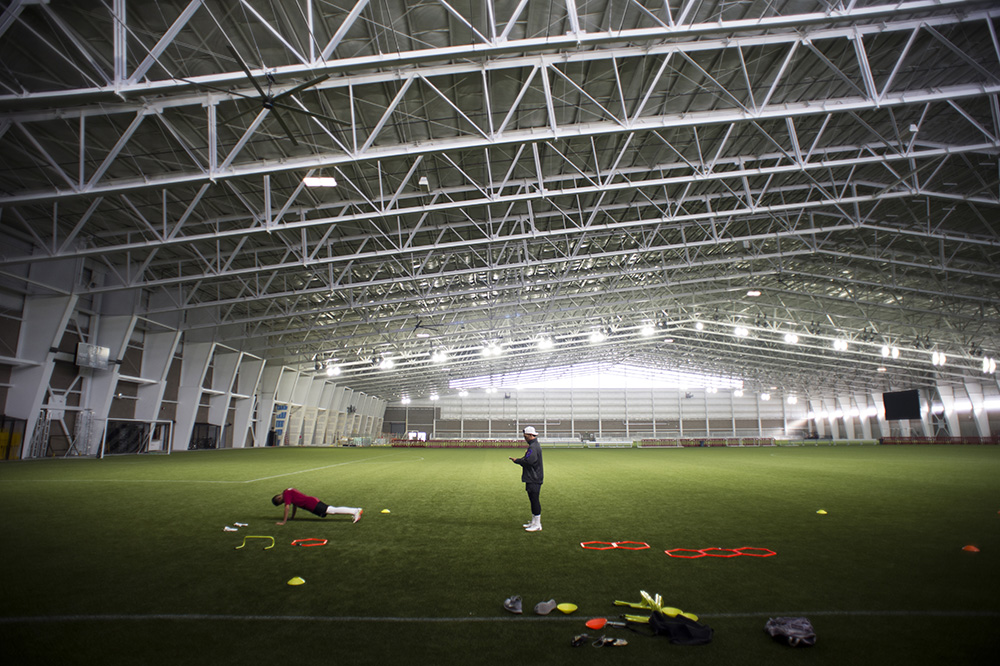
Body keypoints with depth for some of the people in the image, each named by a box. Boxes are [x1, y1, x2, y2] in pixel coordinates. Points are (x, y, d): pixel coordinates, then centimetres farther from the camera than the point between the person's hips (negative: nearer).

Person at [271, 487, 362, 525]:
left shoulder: (286, 493, -6)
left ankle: (355, 512, -24)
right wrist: (292, 517, 36)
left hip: (311, 505, -9)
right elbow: (295, 504, 33)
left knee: (333, 510, -16)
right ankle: (357, 510, 7)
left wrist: (284, 521, -8)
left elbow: (287, 507, -13)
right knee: (333, 509, 9)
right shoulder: (290, 490, 22)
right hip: (313, 501, 9)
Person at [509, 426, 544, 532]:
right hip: (533, 478, 11)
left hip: (534, 479, -11)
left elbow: (528, 461, -26)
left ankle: (537, 525, -2)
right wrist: (518, 460, 8)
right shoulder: (535, 445, 16)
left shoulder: (533, 446, -18)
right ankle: (534, 522, 26)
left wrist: (516, 460, -12)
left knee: (534, 500, -6)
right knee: (533, 500, 17)